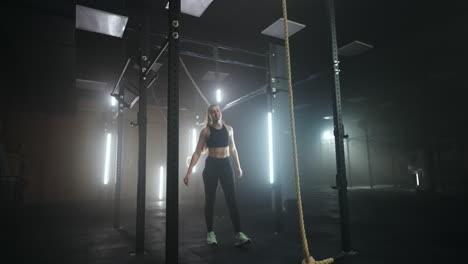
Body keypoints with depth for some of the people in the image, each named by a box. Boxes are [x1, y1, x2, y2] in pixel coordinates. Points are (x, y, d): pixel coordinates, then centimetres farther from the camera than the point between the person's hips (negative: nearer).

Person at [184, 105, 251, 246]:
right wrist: (189, 171, -10)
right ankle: (210, 233, 17)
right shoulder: (206, 131, -2)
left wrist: (238, 167, 20)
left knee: (232, 199, -2)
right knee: (210, 200, 5)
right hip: (211, 165, -2)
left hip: (226, 165, 2)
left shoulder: (229, 129, 7)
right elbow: (197, 152, -3)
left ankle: (239, 233, -1)